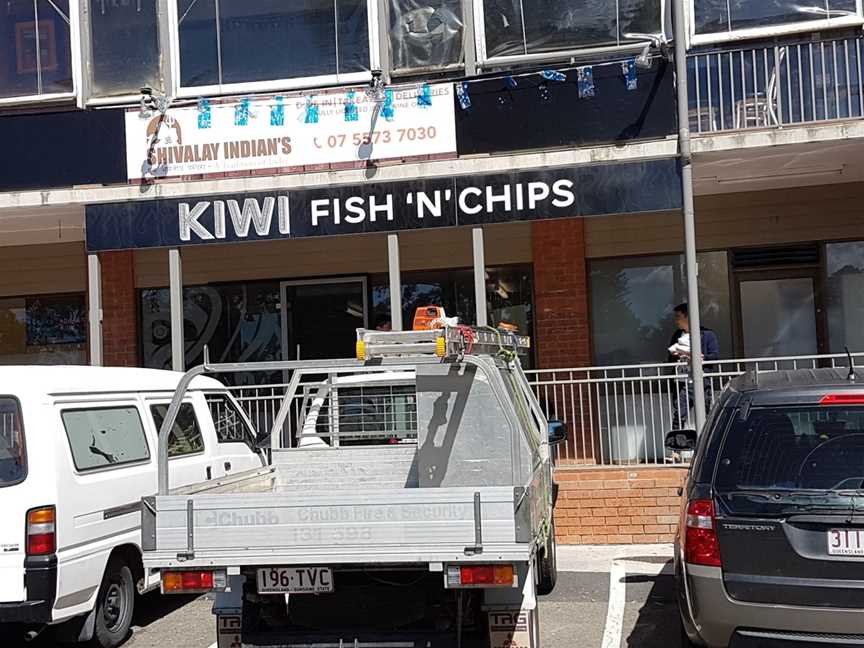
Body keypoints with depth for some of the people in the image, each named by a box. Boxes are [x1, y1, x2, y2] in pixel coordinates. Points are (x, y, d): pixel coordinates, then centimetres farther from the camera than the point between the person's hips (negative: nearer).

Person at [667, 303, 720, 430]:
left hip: (703, 384, -3)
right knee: (678, 419, -6)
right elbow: (670, 360, 22)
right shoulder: (677, 336, 18)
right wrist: (676, 356, -1)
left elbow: (715, 357, -6)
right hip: (682, 385, 3)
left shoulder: (707, 334, 3)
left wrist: (691, 355, -13)